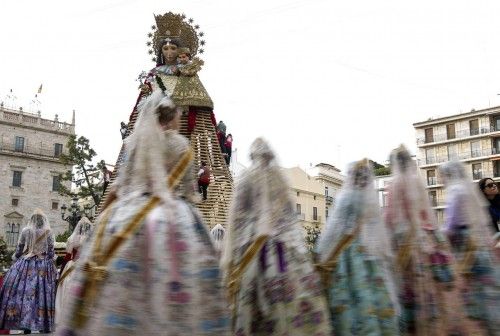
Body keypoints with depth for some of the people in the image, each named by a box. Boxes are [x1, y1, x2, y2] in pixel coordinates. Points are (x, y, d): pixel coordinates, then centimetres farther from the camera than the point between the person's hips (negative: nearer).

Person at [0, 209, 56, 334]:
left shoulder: (25, 231, 1)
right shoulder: (49, 232, 1)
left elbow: (19, 249, 5)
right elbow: (51, 252, 3)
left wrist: (15, 259, 19)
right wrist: (52, 268, 10)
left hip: (25, 264, 0)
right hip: (43, 266, 0)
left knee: (23, 291, 3)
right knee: (42, 292, 1)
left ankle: (26, 325, 2)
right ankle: (43, 325, 2)